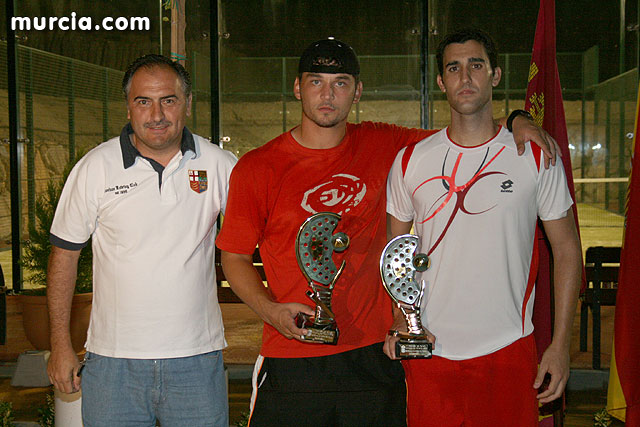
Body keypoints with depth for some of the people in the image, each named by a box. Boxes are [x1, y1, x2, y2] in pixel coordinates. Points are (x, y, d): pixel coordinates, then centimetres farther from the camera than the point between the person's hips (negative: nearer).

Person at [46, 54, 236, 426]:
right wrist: (61, 345, 3)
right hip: (112, 360, 0)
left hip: (197, 357, 1)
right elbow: (64, 253, 4)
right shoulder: (95, 168, -2)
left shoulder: (220, 165, 0)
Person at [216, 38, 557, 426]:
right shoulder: (256, 169, -2)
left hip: (372, 353, 2)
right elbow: (235, 256, 3)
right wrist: (272, 310, -13)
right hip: (291, 360, -1)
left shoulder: (382, 145, 3)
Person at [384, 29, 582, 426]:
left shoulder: (537, 158, -1)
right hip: (428, 348, 1)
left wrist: (561, 345, -2)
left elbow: (567, 251, 3)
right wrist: (400, 322, -1)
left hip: (508, 349, -1)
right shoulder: (410, 161, 3)